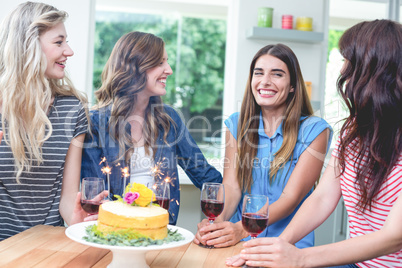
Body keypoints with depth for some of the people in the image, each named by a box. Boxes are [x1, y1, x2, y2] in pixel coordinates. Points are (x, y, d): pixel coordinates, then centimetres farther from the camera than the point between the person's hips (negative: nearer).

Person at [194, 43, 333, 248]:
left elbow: (291, 197, -9)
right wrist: (216, 221, -21)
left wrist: (241, 229, -24)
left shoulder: (314, 130, -3)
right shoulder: (236, 124, 9)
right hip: (240, 245, 2)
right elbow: (231, 185, 1)